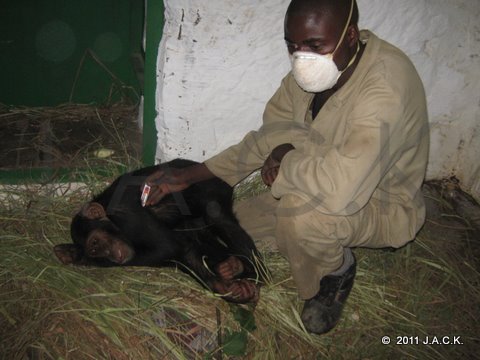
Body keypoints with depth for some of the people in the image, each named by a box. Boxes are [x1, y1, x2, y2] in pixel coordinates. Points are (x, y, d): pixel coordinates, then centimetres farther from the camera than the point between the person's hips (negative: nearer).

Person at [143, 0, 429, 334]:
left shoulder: (386, 84, -35)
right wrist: (190, 176, -4)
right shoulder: (309, 68, -10)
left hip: (384, 207, -7)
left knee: (302, 211, -37)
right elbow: (265, 139, 3)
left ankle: (336, 273, -3)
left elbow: (340, 188, -48)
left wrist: (284, 166, -26)